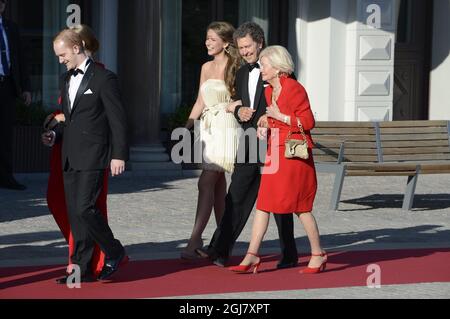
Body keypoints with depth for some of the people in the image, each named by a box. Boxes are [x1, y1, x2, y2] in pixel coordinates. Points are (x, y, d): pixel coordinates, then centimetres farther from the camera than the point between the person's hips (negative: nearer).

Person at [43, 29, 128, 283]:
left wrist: (119, 155, -13)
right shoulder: (67, 79, 17)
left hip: (93, 157, -8)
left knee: (85, 208, -15)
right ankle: (82, 269, 8)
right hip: (71, 157, 8)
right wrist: (56, 135, 7)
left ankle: (114, 253, 3)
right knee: (75, 213, 5)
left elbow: (118, 119, -9)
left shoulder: (103, 78, -8)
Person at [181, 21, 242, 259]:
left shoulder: (235, 68, -8)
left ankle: (195, 240, -17)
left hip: (225, 129, -7)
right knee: (218, 184, 10)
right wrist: (186, 127, 11)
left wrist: (230, 105, -23)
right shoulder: (207, 68, 13)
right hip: (208, 130, 7)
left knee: (206, 183, -14)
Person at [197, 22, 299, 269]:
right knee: (236, 197, 3)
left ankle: (289, 255, 10)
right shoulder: (242, 73, 15)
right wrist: (239, 111, -1)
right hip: (249, 144, 6)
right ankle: (220, 250, 1)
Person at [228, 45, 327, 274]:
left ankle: (318, 255, 14)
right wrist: (266, 125, 7)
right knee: (263, 204, 2)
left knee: (300, 207, 0)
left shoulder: (294, 89, -13)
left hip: (295, 154, -8)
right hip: (275, 152, 8)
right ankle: (252, 257, 1)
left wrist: (279, 117, -17)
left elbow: (308, 122, -15)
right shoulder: (269, 91, 13)